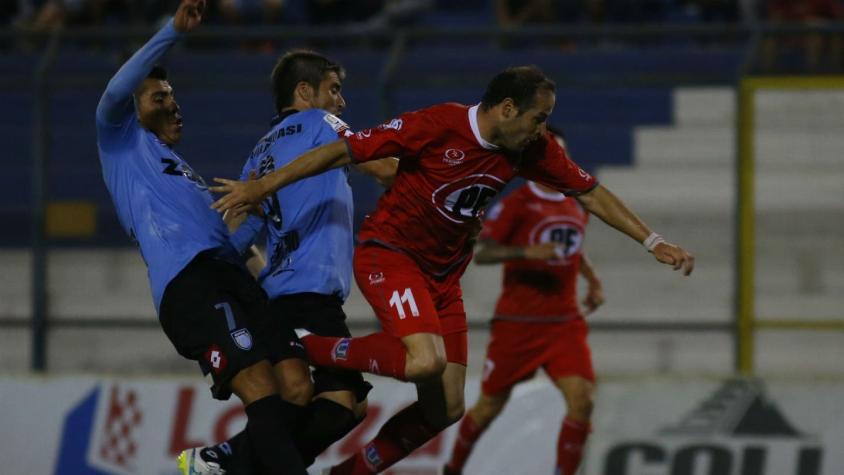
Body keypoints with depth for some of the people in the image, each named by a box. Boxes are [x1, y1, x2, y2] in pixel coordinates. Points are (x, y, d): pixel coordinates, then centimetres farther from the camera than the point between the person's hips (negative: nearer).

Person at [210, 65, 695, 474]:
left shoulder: (533, 149, -3)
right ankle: (305, 349, -14)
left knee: (446, 408, 0)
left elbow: (592, 193, 9)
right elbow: (345, 151, -18)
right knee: (427, 361, -31)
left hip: (443, 274, 7)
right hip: (389, 251, -7)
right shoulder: (439, 126, -22)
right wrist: (261, 187, -16)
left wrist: (654, 243, 4)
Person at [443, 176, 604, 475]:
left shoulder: (577, 206, 10)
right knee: (490, 405, 8)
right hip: (517, 323, -4)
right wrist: (526, 251, -30)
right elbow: (481, 254, -15)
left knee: (581, 402, -15)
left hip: (565, 324, 4)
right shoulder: (517, 204, -9)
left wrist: (593, 280, 15)